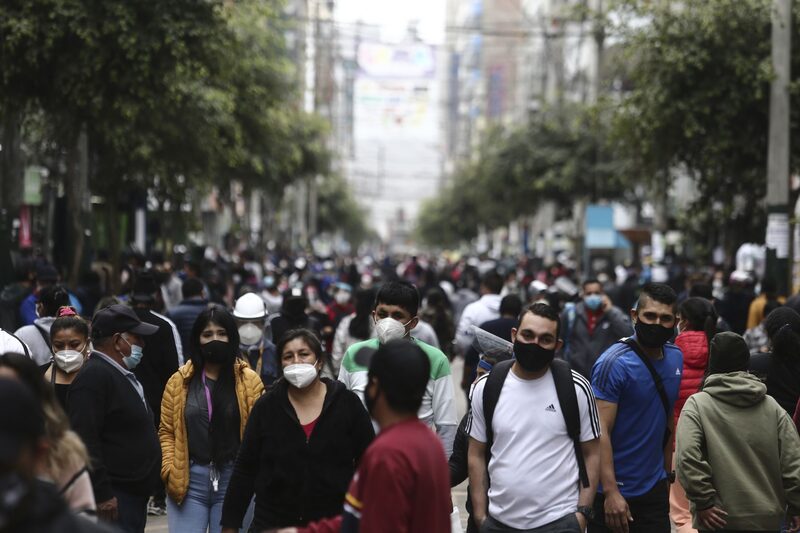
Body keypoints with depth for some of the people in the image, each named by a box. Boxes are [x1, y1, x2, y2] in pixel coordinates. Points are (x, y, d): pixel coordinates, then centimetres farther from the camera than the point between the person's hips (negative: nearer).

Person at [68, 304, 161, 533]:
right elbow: (86, 439, -21)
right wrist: (102, 495, -23)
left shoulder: (122, 374, 19)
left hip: (135, 495, 10)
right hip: (113, 500, -10)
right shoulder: (93, 376, -14)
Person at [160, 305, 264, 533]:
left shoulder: (249, 380, 1)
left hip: (235, 480, -1)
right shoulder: (179, 381, 6)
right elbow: (167, 431, 7)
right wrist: (169, 471, -5)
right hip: (188, 479, 1)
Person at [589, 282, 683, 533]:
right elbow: (600, 431, -18)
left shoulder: (676, 358, 6)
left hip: (654, 490, 6)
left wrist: (666, 474, 11)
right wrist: (611, 492, -23)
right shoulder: (614, 363, -15)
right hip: (616, 493, -6)